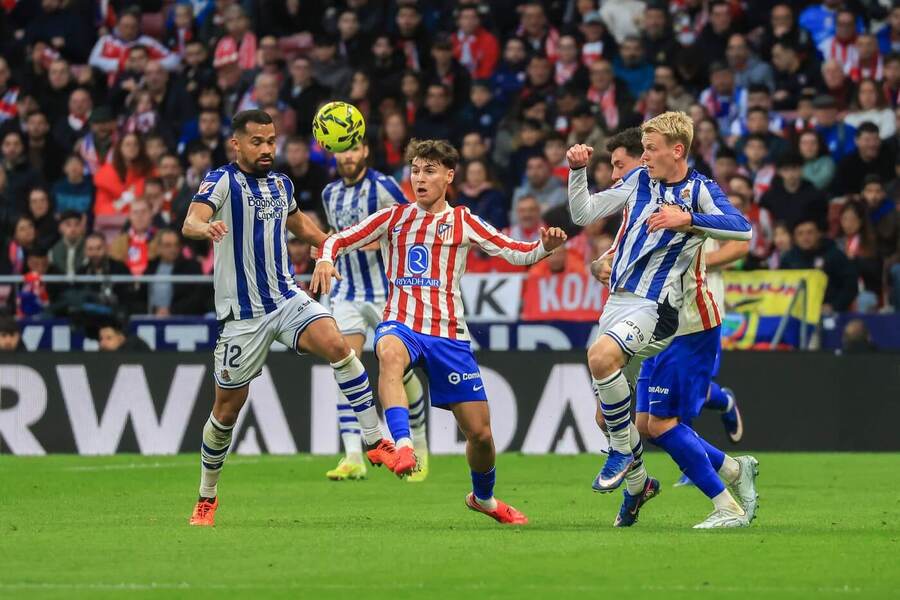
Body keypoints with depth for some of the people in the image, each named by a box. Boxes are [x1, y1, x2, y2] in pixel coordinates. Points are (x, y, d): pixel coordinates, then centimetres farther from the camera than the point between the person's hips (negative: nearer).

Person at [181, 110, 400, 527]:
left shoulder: (280, 184, 10)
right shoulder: (222, 181, -9)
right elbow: (190, 222, -28)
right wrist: (204, 228, -51)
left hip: (286, 299, 4)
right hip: (241, 314, -4)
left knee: (336, 344, -24)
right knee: (228, 407, 3)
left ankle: (376, 442, -18)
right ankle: (207, 498, 23)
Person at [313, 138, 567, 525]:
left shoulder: (464, 223, 8)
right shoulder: (394, 218, 9)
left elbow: (518, 253, 7)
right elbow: (340, 240, 8)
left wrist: (545, 247, -14)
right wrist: (326, 259, -15)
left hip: (449, 334, 1)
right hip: (401, 324, -1)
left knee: (479, 431, 1)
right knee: (390, 354, -41)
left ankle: (483, 498, 30)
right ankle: (402, 444, -51)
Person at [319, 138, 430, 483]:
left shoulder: (382, 186, -8)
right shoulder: (331, 194, 11)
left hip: (386, 294, -4)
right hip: (347, 294, 4)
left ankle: (419, 444, 24)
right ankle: (353, 458, -16)